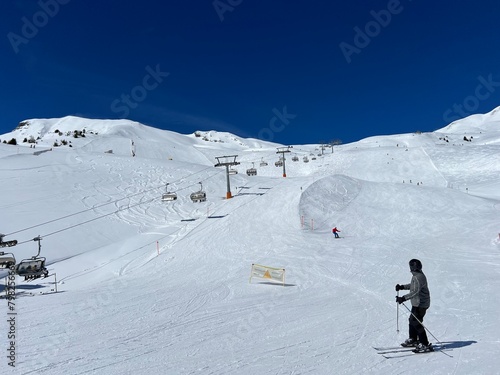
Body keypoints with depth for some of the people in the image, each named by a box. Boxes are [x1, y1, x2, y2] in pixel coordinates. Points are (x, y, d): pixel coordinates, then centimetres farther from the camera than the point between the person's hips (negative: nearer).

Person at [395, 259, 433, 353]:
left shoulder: (419, 277, -23)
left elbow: (416, 291, -32)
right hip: (416, 304, 10)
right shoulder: (416, 276, 10)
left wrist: (403, 298, -36)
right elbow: (412, 285, 26)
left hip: (421, 304, -10)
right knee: (412, 320, 18)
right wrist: (402, 287, 15)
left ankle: (425, 345, 1)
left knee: (416, 323, -7)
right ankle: (413, 340, 32)